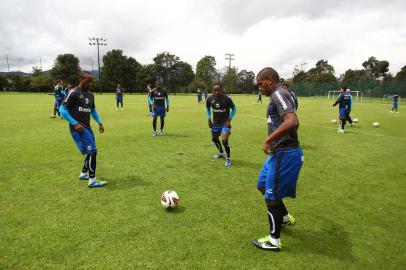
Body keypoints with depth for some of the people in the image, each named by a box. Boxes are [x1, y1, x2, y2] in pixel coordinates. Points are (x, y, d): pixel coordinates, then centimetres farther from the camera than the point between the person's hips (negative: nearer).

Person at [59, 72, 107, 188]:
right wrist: (75, 123, -19)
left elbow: (93, 110, 26)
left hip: (87, 127, 9)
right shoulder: (74, 93, -11)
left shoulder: (90, 95, 13)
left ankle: (83, 174, 34)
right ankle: (92, 181, -3)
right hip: (78, 128, -9)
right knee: (92, 151, -12)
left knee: (91, 152, 14)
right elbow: (62, 110, -13)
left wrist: (99, 123, 16)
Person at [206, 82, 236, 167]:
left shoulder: (227, 99, -20)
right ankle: (221, 153, 47)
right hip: (215, 123, 5)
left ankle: (228, 158, 4)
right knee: (214, 138, 20)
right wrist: (209, 119, 6)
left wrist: (229, 119, -11)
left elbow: (234, 109, -5)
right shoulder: (210, 99, -9)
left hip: (225, 123, -5)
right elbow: (208, 108, 12)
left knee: (224, 140, -18)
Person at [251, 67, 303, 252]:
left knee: (271, 196, 2)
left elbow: (292, 122, -31)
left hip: (284, 153, -10)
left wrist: (268, 140, -25)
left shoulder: (278, 94, -16)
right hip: (282, 151, 10)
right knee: (262, 185, 23)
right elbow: (291, 121, 22)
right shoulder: (280, 95, 15)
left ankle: (274, 241, 19)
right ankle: (285, 218, 40)